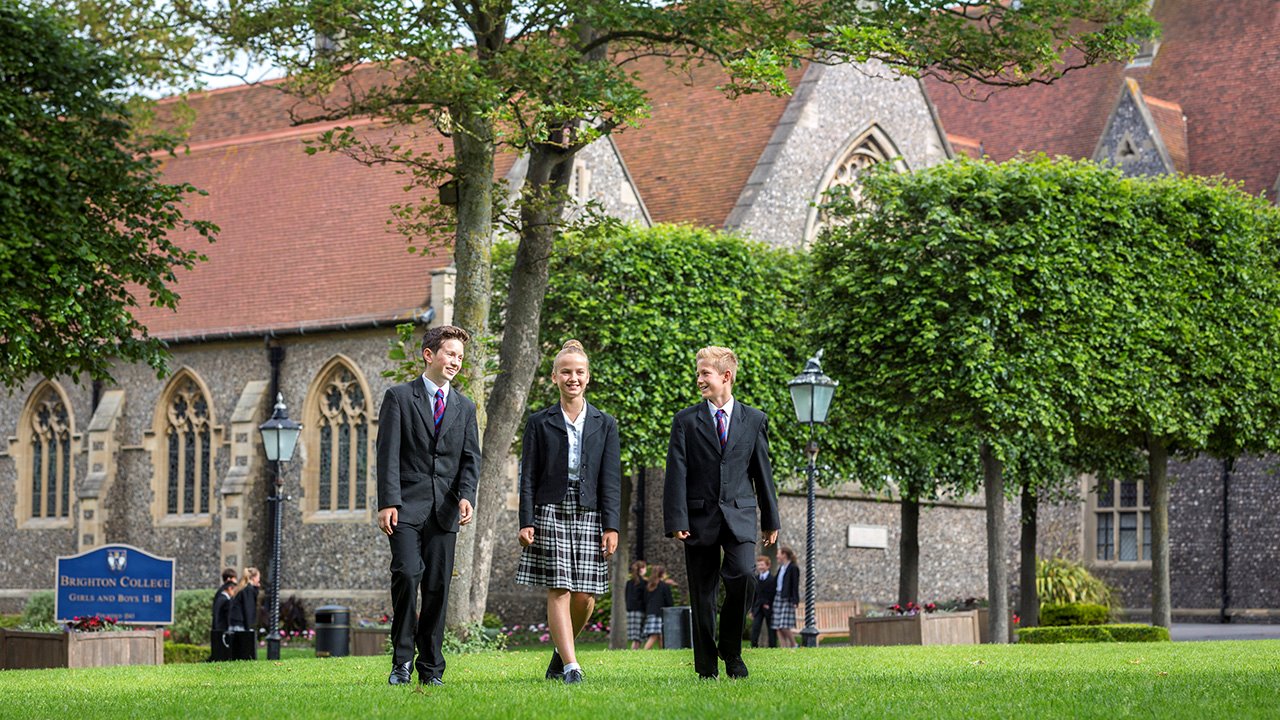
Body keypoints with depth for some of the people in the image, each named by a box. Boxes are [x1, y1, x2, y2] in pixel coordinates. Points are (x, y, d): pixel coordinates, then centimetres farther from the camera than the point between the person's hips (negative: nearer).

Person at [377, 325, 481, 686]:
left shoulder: (465, 407, 16)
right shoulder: (399, 397, 4)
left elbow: (470, 458, 9)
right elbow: (388, 453, -4)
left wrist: (466, 496, -10)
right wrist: (388, 501, -14)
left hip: (444, 510, 4)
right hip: (406, 507, -4)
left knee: (438, 588, 2)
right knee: (407, 574, -18)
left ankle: (431, 668, 8)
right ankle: (402, 660, -7)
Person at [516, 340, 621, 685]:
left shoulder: (605, 424, 9)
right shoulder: (539, 422, 7)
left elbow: (611, 479, 5)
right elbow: (528, 476, 5)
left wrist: (611, 526, -3)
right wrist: (526, 522, -5)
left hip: (590, 514, 2)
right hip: (551, 513, -1)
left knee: (585, 597, -1)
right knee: (558, 591, -9)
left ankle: (561, 650, 24)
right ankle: (570, 666, -11)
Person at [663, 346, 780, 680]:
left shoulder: (754, 420, 9)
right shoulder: (686, 421, 4)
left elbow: (762, 472, 13)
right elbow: (676, 474, -1)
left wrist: (770, 519, 12)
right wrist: (676, 521, -9)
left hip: (739, 516, 0)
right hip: (700, 517, 0)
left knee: (742, 576, -20)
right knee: (702, 593, 2)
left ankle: (730, 648, 1)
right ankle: (707, 666, 11)